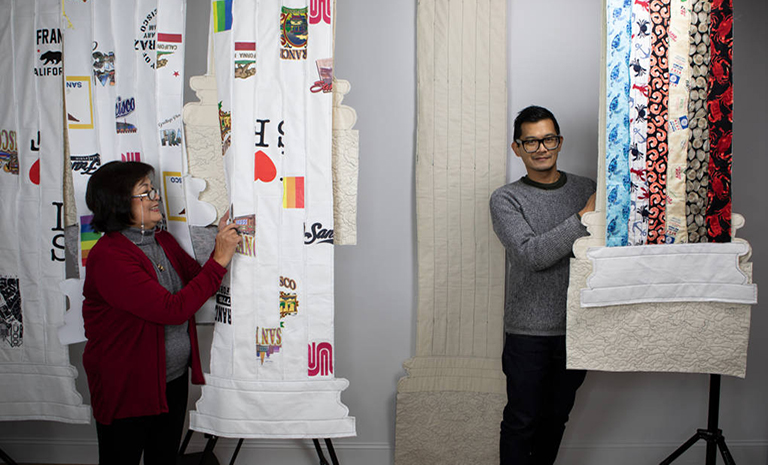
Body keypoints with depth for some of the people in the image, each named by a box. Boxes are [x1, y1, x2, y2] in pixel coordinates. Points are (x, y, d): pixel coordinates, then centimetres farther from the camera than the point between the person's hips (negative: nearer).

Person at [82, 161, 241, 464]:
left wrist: (224, 245, -7)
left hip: (174, 380, 7)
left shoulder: (163, 241, 3)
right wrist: (219, 261, -25)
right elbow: (173, 309, -30)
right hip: (127, 390, -7)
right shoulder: (108, 256, -24)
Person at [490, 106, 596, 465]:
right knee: (522, 420, 4)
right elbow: (531, 255, -19)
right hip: (529, 331, -3)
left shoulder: (587, 189, 6)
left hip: (578, 326, 4)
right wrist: (585, 217, -20)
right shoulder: (505, 200, -5)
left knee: (557, 416, 17)